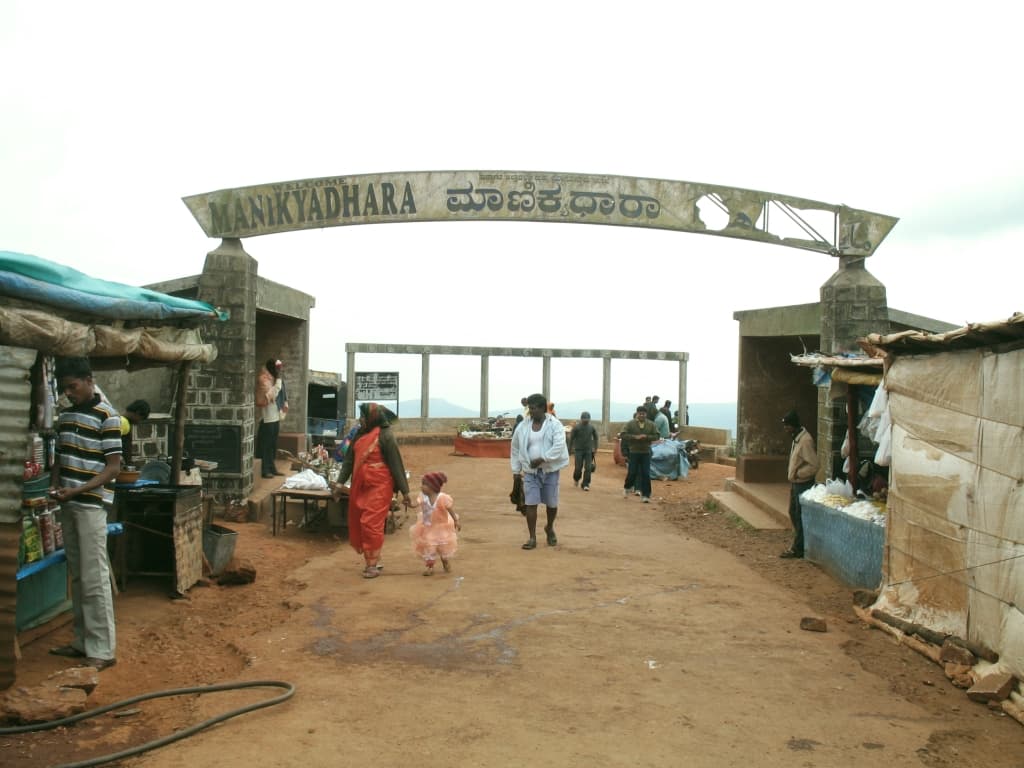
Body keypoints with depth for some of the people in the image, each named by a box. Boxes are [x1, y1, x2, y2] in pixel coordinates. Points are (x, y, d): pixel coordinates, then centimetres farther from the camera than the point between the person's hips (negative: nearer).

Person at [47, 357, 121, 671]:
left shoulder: (106, 415, -10)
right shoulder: (65, 416, 12)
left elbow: (113, 466, -12)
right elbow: (60, 458, 20)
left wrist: (78, 490, -19)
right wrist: (54, 485, 2)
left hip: (91, 505, -7)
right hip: (68, 505, 7)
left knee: (94, 578, -5)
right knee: (77, 576, 13)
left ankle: (103, 650, 0)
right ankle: (82, 641, 22)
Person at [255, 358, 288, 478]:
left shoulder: (275, 378, 13)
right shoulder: (263, 379, -13)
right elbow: (270, 395, -23)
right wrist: (278, 381, -21)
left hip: (276, 416, 8)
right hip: (268, 417, -8)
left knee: (273, 444, 13)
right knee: (266, 444, -4)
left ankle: (272, 468, 19)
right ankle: (266, 470, 0)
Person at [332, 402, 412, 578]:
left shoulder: (385, 436, -14)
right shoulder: (359, 434, 6)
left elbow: (396, 464, -14)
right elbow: (349, 459, 12)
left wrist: (404, 492, -14)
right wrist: (339, 483, 7)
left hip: (379, 487, -7)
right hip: (359, 486, 7)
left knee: (371, 524, -7)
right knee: (357, 525, 11)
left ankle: (373, 564, 7)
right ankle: (373, 560, 25)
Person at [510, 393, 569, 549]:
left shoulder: (555, 425, -8)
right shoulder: (523, 426, 3)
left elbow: (559, 446, -18)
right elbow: (515, 448, 12)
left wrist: (542, 459, -23)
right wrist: (516, 470, 11)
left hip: (550, 470, -2)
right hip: (530, 471, 2)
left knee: (551, 504, 8)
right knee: (531, 504, -5)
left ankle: (549, 528, 36)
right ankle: (532, 538, 2)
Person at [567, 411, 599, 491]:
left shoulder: (592, 427, 0)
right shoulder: (576, 427, -8)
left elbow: (595, 438, 12)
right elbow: (571, 438, -2)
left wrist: (595, 449, 12)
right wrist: (570, 449, -1)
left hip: (588, 450, 2)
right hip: (578, 450, -2)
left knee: (588, 468, -7)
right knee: (578, 468, -3)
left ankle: (586, 484, 0)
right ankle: (576, 479, 28)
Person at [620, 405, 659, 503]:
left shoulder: (651, 425, 5)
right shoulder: (630, 424, -2)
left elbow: (656, 436, 4)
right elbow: (623, 435, -8)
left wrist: (647, 437, -13)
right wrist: (635, 437, -18)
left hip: (646, 452, 1)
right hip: (634, 452, -1)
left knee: (646, 474, -2)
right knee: (632, 472, 1)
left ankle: (646, 495, 4)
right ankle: (627, 488, 30)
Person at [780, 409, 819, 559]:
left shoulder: (805, 440, -21)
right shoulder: (796, 438, 9)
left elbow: (813, 466, -24)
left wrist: (798, 474, -20)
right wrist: (792, 475, 13)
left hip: (803, 484, -10)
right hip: (795, 484, 10)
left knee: (800, 517, -1)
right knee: (793, 513, 17)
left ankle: (798, 549, 7)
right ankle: (798, 545, 28)